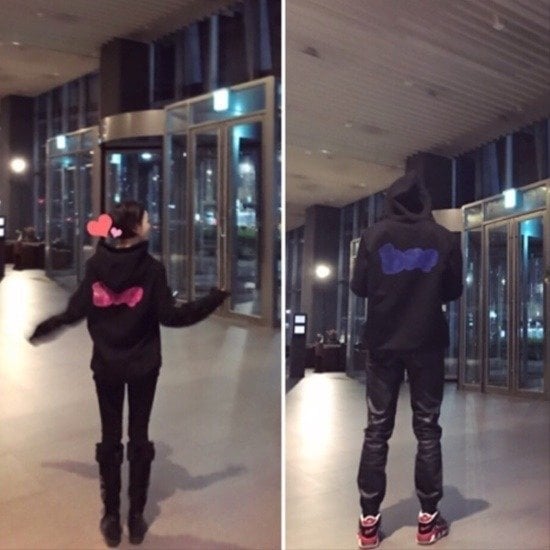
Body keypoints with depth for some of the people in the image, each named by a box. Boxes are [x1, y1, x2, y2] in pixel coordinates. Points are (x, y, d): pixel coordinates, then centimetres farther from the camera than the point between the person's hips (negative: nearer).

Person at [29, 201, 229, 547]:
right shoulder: (151, 268, -13)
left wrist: (42, 329, 15)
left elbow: (75, 312, -2)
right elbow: (170, 316, -14)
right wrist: (218, 296, -8)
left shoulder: (96, 265, -4)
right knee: (139, 438, 10)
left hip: (106, 366, 2)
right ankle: (136, 518, 17)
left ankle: (112, 519, 19)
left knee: (110, 439, 12)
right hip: (143, 367, -2)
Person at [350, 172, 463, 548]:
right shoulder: (444, 238, -2)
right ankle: (428, 519, 16)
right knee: (427, 429, 10)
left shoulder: (374, 235, -4)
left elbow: (358, 287, -1)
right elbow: (454, 291, 5)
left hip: (383, 344, 0)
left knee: (377, 430, 7)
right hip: (427, 345, 0)